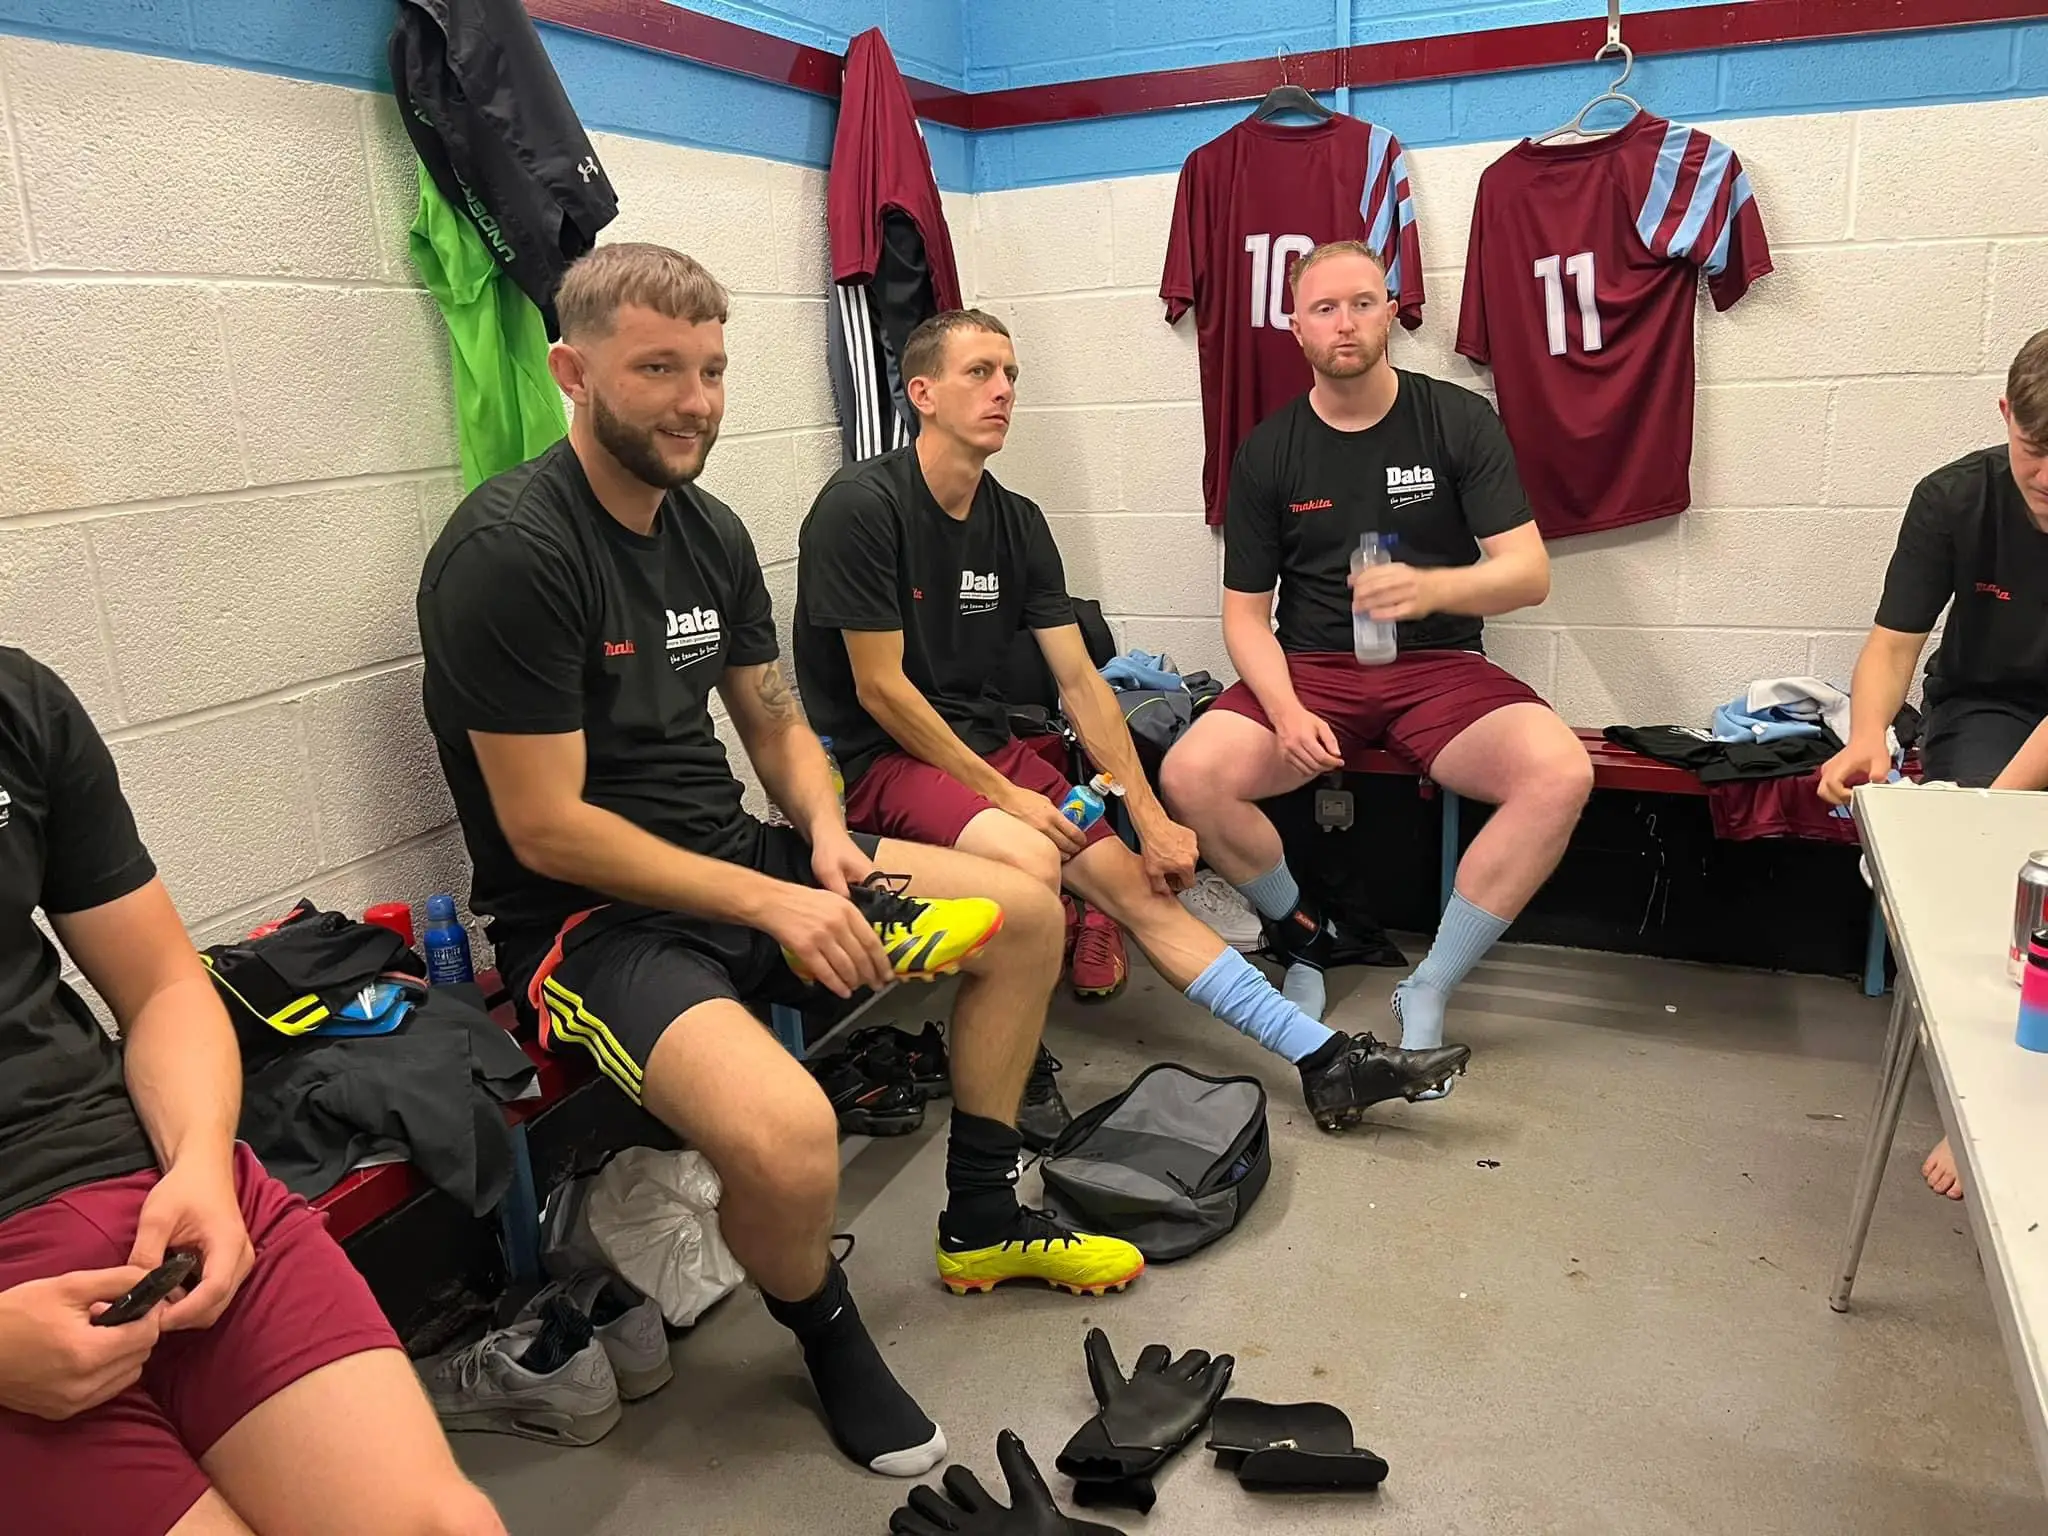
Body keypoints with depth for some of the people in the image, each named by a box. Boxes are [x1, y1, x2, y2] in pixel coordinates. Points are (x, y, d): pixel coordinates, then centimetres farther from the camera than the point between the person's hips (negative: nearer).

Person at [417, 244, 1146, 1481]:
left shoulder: (711, 531, 6)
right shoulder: (511, 551, -19)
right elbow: (545, 829, -20)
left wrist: (825, 835, -7)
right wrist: (773, 904, -19)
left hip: (736, 861, 9)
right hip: (590, 916, -8)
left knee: (1026, 917, 10)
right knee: (790, 1136, -35)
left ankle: (982, 1225, 25)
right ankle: (828, 1335, 3)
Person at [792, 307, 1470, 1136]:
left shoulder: (1017, 522, 6)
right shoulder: (863, 505, -14)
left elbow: (1079, 680, 4)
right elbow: (880, 689, -15)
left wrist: (1151, 816, -2)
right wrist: (1000, 793, -15)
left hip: (987, 746, 7)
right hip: (883, 759, -6)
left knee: (1139, 884, -2)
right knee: (1030, 859, -32)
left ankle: (1327, 1060, 1)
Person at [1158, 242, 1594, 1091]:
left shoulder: (1460, 421, 1)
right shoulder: (1268, 451, 4)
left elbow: (1530, 572, -7)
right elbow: (1245, 612, 3)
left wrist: (1431, 587, -29)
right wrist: (1286, 711, -17)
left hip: (1440, 667, 0)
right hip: (1310, 669, 1)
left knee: (1559, 774, -29)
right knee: (1190, 775, -27)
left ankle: (1427, 992, -11)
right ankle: (1306, 939, 3)